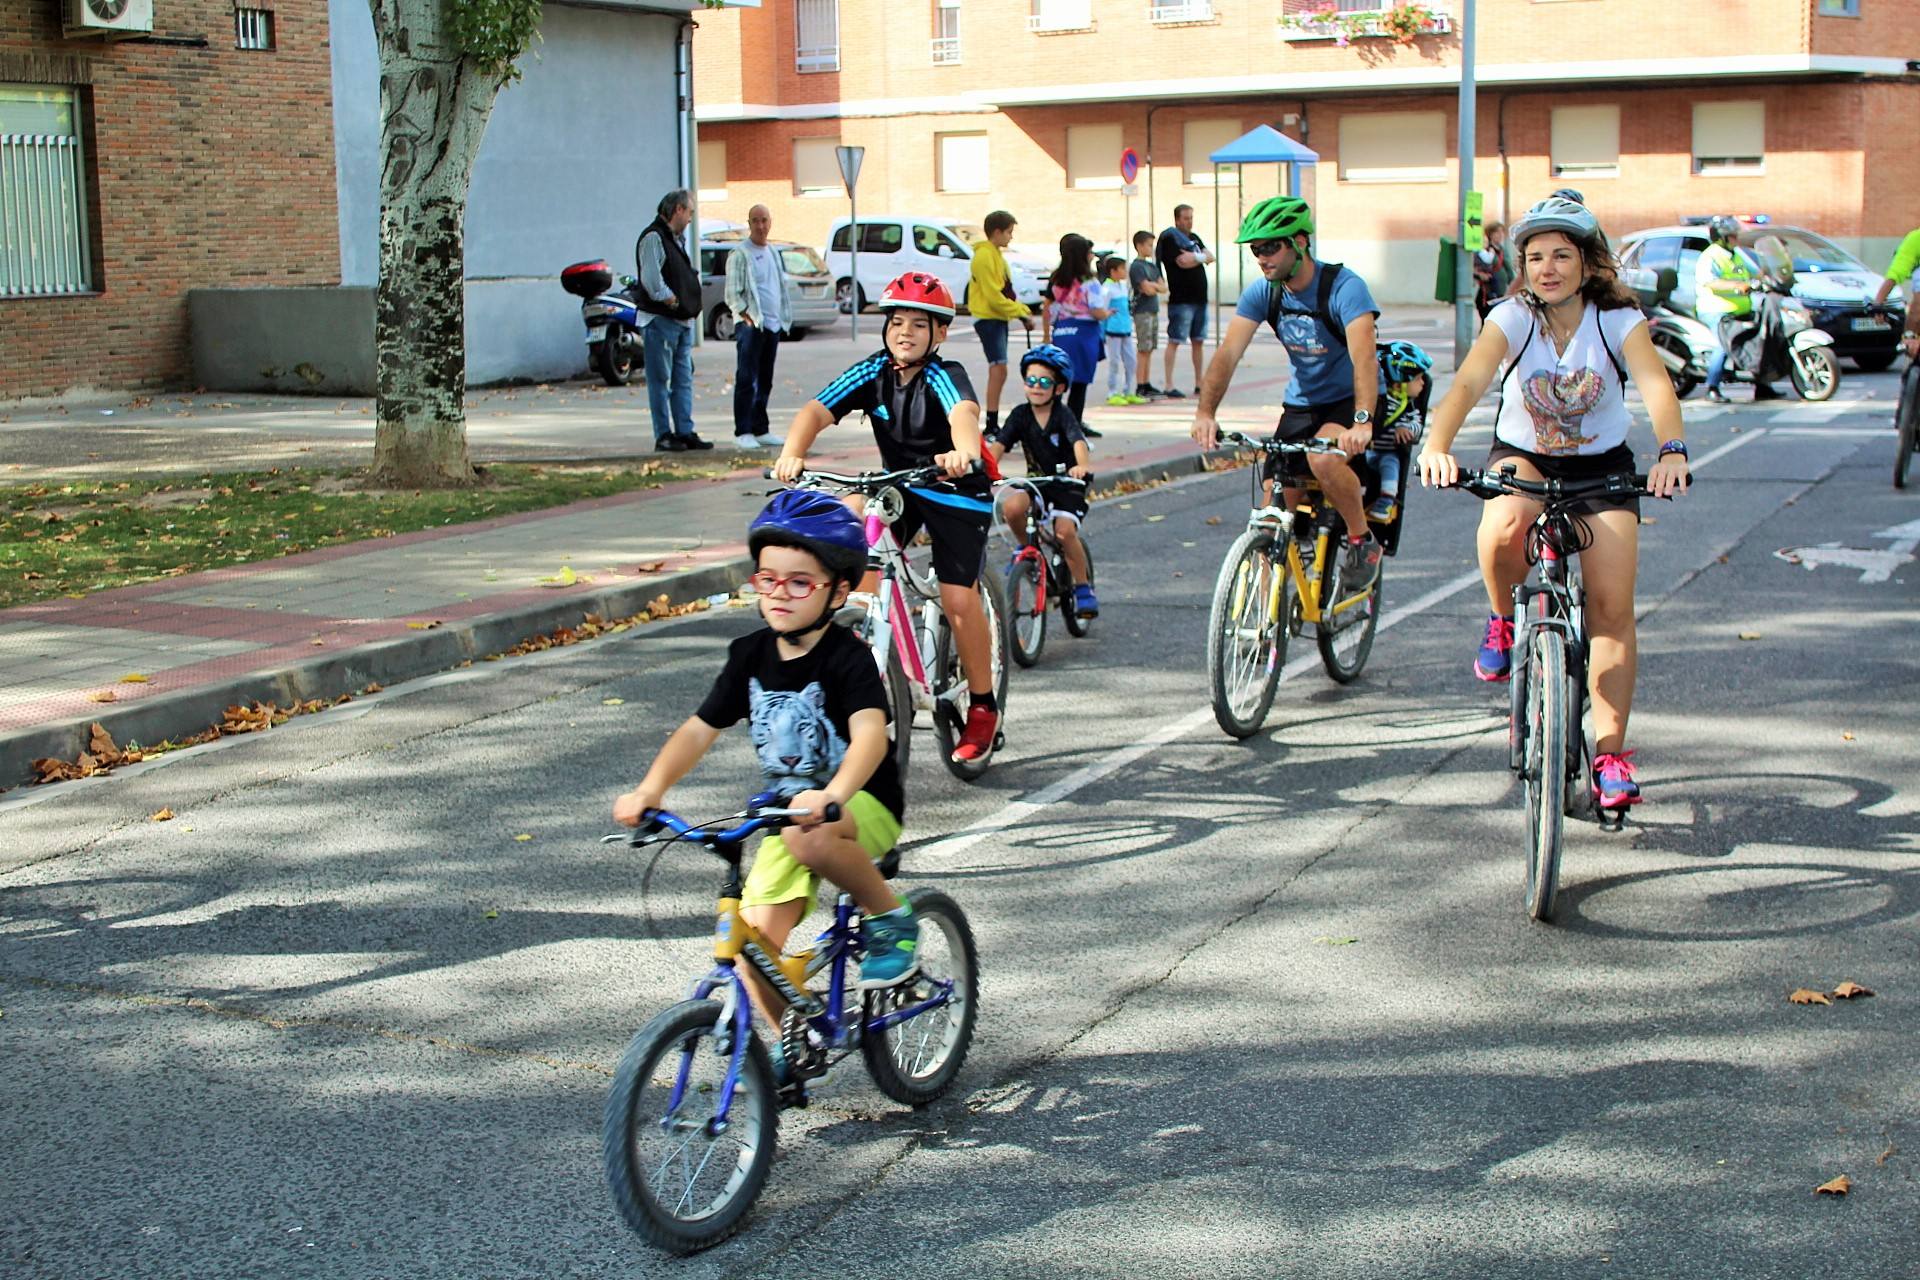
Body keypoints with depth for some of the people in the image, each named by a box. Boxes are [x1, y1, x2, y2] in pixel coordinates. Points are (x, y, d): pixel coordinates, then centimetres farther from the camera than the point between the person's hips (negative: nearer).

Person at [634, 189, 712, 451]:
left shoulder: (677, 240, 19)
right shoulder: (653, 238, -12)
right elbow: (651, 280, -20)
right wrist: (672, 301, -16)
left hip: (683, 321, 10)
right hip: (660, 321, -10)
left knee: (684, 381, 10)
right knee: (661, 381, -3)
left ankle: (685, 432, 14)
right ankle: (663, 435, 0)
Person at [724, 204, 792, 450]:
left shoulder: (774, 253, 17)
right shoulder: (740, 255, -6)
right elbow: (733, 294, -10)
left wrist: (784, 320, 13)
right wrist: (749, 318, -16)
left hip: (773, 325, 7)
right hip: (750, 324, -7)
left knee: (765, 382, 10)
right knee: (746, 380, -8)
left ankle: (761, 429, 16)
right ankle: (743, 432, -8)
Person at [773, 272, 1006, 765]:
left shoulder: (944, 375, -23)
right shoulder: (873, 372, -10)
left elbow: (963, 412, -46)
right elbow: (817, 410, -23)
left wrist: (963, 451, -69)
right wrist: (792, 452, -44)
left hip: (957, 490, -4)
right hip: (899, 485, 5)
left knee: (958, 598, -12)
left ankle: (983, 707, 7)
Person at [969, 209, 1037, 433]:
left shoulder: (996, 255, 17)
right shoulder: (984, 256, -15)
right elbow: (993, 296, -20)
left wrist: (1023, 311, 6)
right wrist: (1020, 313, -16)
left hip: (998, 318, 10)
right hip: (988, 319, -10)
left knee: (997, 371, 11)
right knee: (998, 368, -15)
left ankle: (993, 424, 16)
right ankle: (991, 426, -16)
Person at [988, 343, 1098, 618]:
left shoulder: (1063, 415, -12)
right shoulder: (1021, 415, -2)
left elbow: (1078, 442, -30)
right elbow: (998, 445, -13)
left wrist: (1082, 466, -51)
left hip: (1067, 484, -3)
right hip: (1036, 482, 3)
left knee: (1065, 531, -26)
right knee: (1012, 507, -28)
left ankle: (1083, 587, -4)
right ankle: (1027, 547, 4)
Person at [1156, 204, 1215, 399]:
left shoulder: (1194, 238, 17)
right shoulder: (1170, 238, -7)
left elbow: (1210, 257, 6)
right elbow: (1183, 262, -19)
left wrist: (1194, 257, -11)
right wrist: (1200, 257, -6)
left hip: (1199, 298, 8)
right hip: (1181, 300, -8)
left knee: (1198, 341, 12)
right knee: (1174, 341, -8)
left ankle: (1199, 383, 20)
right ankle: (1170, 386, -9)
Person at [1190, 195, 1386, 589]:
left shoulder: (1344, 287, -23)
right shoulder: (1262, 292, -7)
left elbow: (1364, 357, -36)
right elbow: (1228, 353, -16)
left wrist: (1362, 421, -51)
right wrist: (1205, 412, -33)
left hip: (1350, 400, -5)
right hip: (1301, 404, 5)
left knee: (1324, 457, -35)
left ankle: (1362, 541, -11)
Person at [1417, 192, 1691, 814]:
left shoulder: (1619, 319, -17)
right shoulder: (1512, 318, -18)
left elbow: (1656, 386, -34)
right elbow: (1468, 382, -35)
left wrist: (1671, 450, -55)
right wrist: (1437, 446, -55)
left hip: (1602, 465, 0)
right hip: (1522, 455, 0)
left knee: (1612, 603, -12)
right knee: (1505, 525, -36)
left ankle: (1610, 753, -2)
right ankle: (1502, 622, -5)